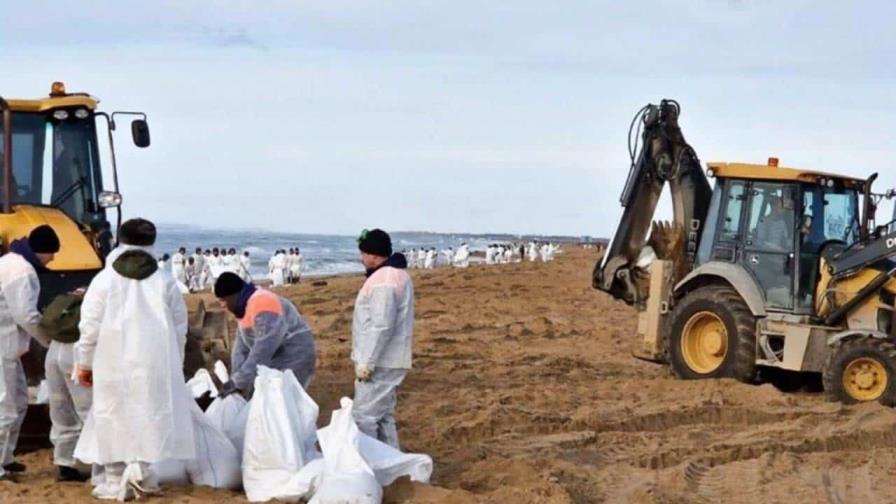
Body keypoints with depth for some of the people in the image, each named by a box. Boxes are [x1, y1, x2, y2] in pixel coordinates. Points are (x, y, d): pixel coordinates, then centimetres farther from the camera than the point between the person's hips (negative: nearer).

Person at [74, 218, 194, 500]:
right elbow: (179, 328, 7)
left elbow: (90, 326, -2)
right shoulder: (165, 282, 2)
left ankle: (115, 481, 8)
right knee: (150, 414, 8)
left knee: (114, 416, 6)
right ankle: (141, 465, -9)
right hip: (154, 364, 1)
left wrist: (84, 363, 9)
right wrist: (175, 365, 19)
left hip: (114, 365, -1)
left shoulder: (104, 280, -3)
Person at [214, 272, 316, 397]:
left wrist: (239, 382, -30)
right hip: (275, 361, 10)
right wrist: (236, 379, -9)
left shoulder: (262, 305, -26)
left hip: (292, 362, -10)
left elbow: (263, 350, -30)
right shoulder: (245, 307, 8)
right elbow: (241, 346, 3)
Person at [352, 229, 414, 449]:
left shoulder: (383, 281, -20)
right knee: (383, 416, 16)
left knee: (364, 417, -8)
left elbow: (381, 327, -25)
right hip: (388, 361, 11)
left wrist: (366, 363, -22)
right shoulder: (396, 274, 15)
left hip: (379, 363, -11)